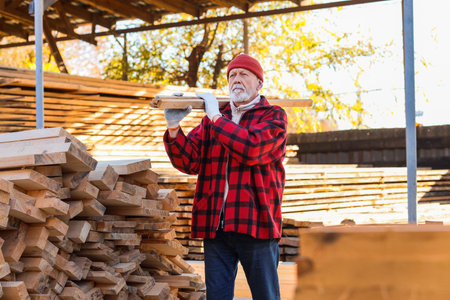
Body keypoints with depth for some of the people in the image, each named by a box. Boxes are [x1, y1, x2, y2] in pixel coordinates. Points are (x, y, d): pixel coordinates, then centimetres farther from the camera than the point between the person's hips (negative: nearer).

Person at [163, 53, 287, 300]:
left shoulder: (273, 116, 4)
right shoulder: (211, 119, 17)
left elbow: (251, 148, -16)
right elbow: (189, 162, 6)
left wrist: (216, 117, -9)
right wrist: (173, 128, -10)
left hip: (255, 224, -4)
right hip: (215, 225, 4)